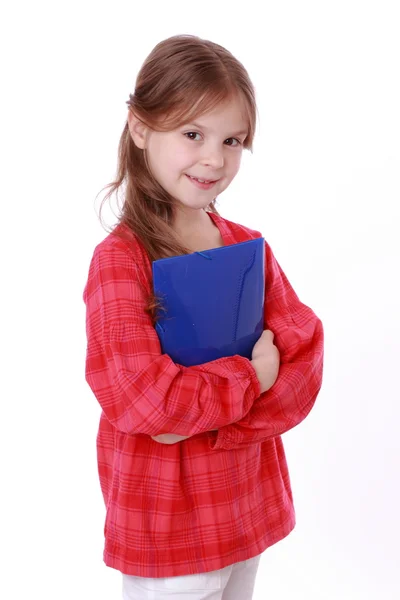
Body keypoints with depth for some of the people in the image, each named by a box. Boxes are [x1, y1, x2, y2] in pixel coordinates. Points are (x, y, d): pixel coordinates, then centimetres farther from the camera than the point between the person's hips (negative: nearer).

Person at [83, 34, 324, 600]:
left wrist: (211, 417, -20)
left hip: (249, 506, 6)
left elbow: (304, 356, -6)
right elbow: (138, 394, -24)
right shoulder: (119, 258, -16)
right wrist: (253, 378, -16)